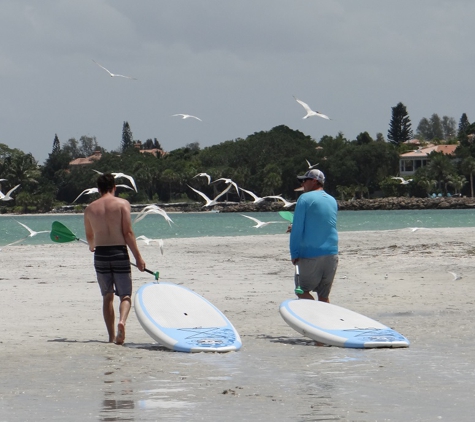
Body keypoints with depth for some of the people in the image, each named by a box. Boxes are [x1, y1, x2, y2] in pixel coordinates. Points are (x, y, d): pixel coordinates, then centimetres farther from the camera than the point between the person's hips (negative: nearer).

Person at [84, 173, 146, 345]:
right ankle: (122, 321, -27)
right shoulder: (122, 204, -2)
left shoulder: (90, 208, 7)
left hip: (100, 254, 2)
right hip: (119, 253, -2)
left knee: (107, 297, 13)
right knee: (125, 295, 3)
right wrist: (138, 257, -5)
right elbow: (128, 233, -8)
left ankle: (111, 336, 10)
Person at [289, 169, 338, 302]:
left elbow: (297, 229, -10)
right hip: (332, 254, 6)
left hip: (310, 256, -6)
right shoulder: (332, 201, 15)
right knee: (324, 296, 9)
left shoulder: (305, 198, -6)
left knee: (302, 292, 4)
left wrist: (294, 254, -8)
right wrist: (296, 229, 32)